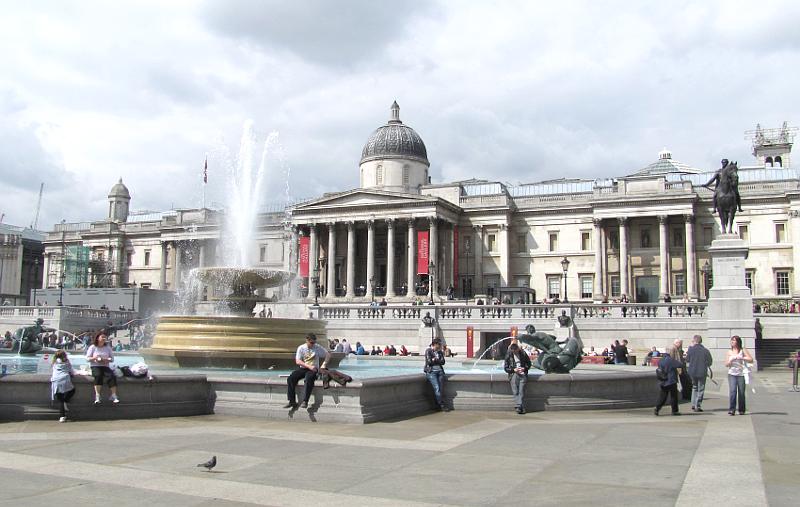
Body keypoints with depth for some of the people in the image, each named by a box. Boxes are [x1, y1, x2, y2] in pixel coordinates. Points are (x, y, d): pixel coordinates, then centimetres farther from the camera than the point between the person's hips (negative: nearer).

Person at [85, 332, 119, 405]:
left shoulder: (108, 347, 8)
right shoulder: (92, 347, 2)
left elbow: (112, 359, 9)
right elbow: (87, 358, 1)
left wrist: (107, 360, -13)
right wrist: (94, 358, -19)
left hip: (105, 366, 2)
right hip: (95, 366, -2)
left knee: (112, 376, -26)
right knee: (98, 375, -34)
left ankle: (114, 396, -20)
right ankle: (97, 397, -33)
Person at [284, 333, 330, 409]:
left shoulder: (318, 348, 1)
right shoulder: (301, 348, 1)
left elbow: (328, 355, 7)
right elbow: (297, 361, -6)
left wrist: (324, 364, -10)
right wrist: (309, 366, -18)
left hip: (313, 369, -2)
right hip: (303, 368, 2)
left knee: (308, 379, -37)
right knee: (290, 379, -23)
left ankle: (305, 401, -33)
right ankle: (292, 401, -18)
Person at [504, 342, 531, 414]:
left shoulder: (523, 354, 8)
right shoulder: (508, 355, 6)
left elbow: (529, 364, 18)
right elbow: (506, 368, 8)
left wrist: (524, 368, -2)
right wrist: (513, 370, -8)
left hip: (522, 374, 0)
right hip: (513, 374, 0)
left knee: (521, 391, -12)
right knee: (515, 392, -11)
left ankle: (521, 408, -17)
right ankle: (517, 407, -15)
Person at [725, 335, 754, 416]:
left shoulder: (743, 350, 4)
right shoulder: (730, 352, 12)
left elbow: (751, 359, -3)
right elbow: (726, 364, 13)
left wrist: (741, 358, -14)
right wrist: (731, 359, -7)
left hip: (741, 374, -1)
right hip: (732, 374, 1)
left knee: (741, 392, 0)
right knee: (732, 391, -14)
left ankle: (741, 410, 14)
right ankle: (731, 410, -16)